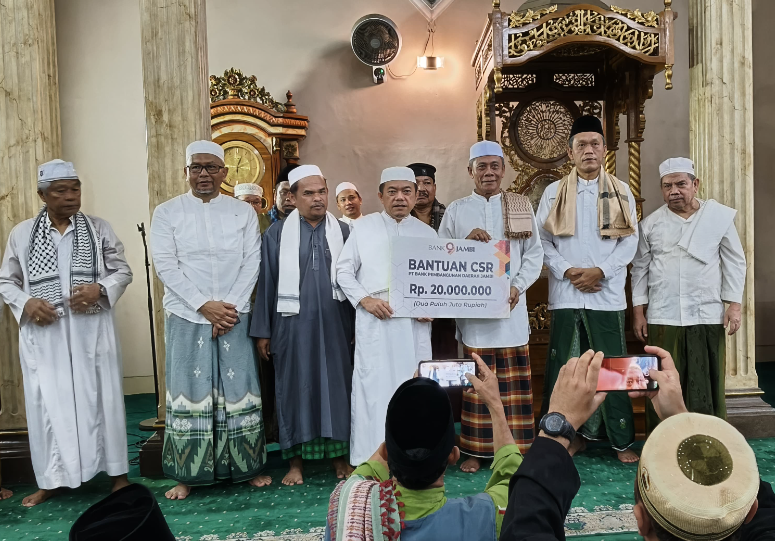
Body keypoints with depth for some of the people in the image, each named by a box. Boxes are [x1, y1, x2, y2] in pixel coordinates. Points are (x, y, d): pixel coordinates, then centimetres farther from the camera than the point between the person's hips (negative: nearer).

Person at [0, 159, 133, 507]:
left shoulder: (99, 228, 4)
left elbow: (123, 271, 5)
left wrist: (100, 289, -14)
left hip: (91, 330, -1)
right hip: (43, 334, 1)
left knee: (100, 397, 4)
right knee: (47, 402, 6)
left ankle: (117, 472, 17)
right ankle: (51, 479, 22)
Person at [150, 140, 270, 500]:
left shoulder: (243, 212, 7)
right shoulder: (167, 212, 4)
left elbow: (251, 262, 1)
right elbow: (165, 264, -4)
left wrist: (231, 307, -10)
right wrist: (205, 305, -12)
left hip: (235, 316, 1)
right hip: (187, 316, 0)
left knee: (239, 388, 4)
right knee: (189, 390, 3)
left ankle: (247, 466, 17)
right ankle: (187, 475, 15)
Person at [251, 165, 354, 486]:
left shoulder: (343, 231, 5)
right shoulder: (277, 234, 2)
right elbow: (266, 283, 2)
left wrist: (358, 324, 2)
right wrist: (262, 331, 1)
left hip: (334, 322, 1)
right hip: (293, 323, -1)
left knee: (336, 383, 8)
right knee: (295, 386, 7)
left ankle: (339, 454, 23)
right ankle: (296, 459, 20)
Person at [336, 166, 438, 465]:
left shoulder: (427, 233, 13)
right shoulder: (362, 227, 7)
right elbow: (344, 270, 6)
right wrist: (364, 299, -8)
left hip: (416, 322, 2)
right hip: (374, 321, -2)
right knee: (374, 387, -1)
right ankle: (370, 461, 10)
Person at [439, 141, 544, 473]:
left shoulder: (521, 206, 10)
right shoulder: (456, 210, 9)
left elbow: (534, 254, 6)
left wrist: (517, 286, -8)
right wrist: (466, 241, -13)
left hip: (511, 305, 1)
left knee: (514, 381, 3)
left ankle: (515, 447, 16)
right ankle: (476, 449, 16)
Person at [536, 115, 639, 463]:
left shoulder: (621, 192, 9)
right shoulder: (553, 192, 8)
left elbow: (629, 240, 3)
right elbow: (542, 241, 3)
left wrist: (600, 271, -11)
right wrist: (568, 271, -11)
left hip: (607, 294, 0)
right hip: (565, 294, 0)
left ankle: (621, 441, 15)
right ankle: (573, 434, 18)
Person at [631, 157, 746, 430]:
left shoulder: (720, 216, 2)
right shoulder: (650, 223, 4)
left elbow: (734, 262, 6)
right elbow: (640, 268, 7)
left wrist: (734, 305, -1)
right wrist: (638, 311, 4)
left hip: (707, 315, 0)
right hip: (662, 317, 0)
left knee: (706, 385, 6)